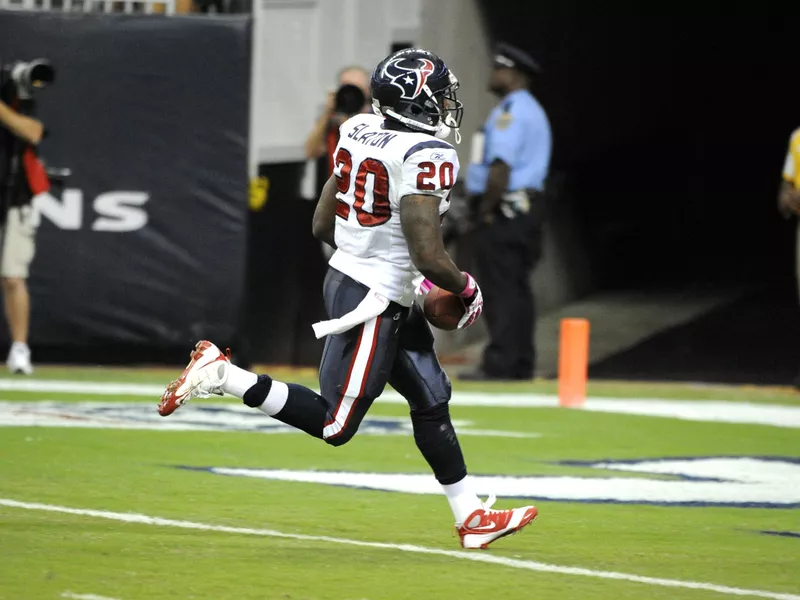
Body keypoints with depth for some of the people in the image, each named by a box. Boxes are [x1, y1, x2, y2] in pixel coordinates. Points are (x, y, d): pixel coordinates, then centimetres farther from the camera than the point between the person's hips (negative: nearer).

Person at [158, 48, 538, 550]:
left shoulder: (359, 131, 5)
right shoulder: (427, 156, -21)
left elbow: (323, 225, 12)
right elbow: (428, 254, -26)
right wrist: (467, 289, -5)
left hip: (345, 276, 10)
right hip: (375, 305, -10)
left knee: (432, 400, 17)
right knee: (334, 426, 1)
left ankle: (472, 517, 25)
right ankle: (222, 375, -3)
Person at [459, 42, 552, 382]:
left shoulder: (511, 111, -14)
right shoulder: (533, 111, 20)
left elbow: (501, 167, -23)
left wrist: (486, 210, -15)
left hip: (504, 208, -10)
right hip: (526, 204, 10)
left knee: (501, 288, -10)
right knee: (516, 288, 11)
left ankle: (500, 364, -11)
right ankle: (520, 364, 12)